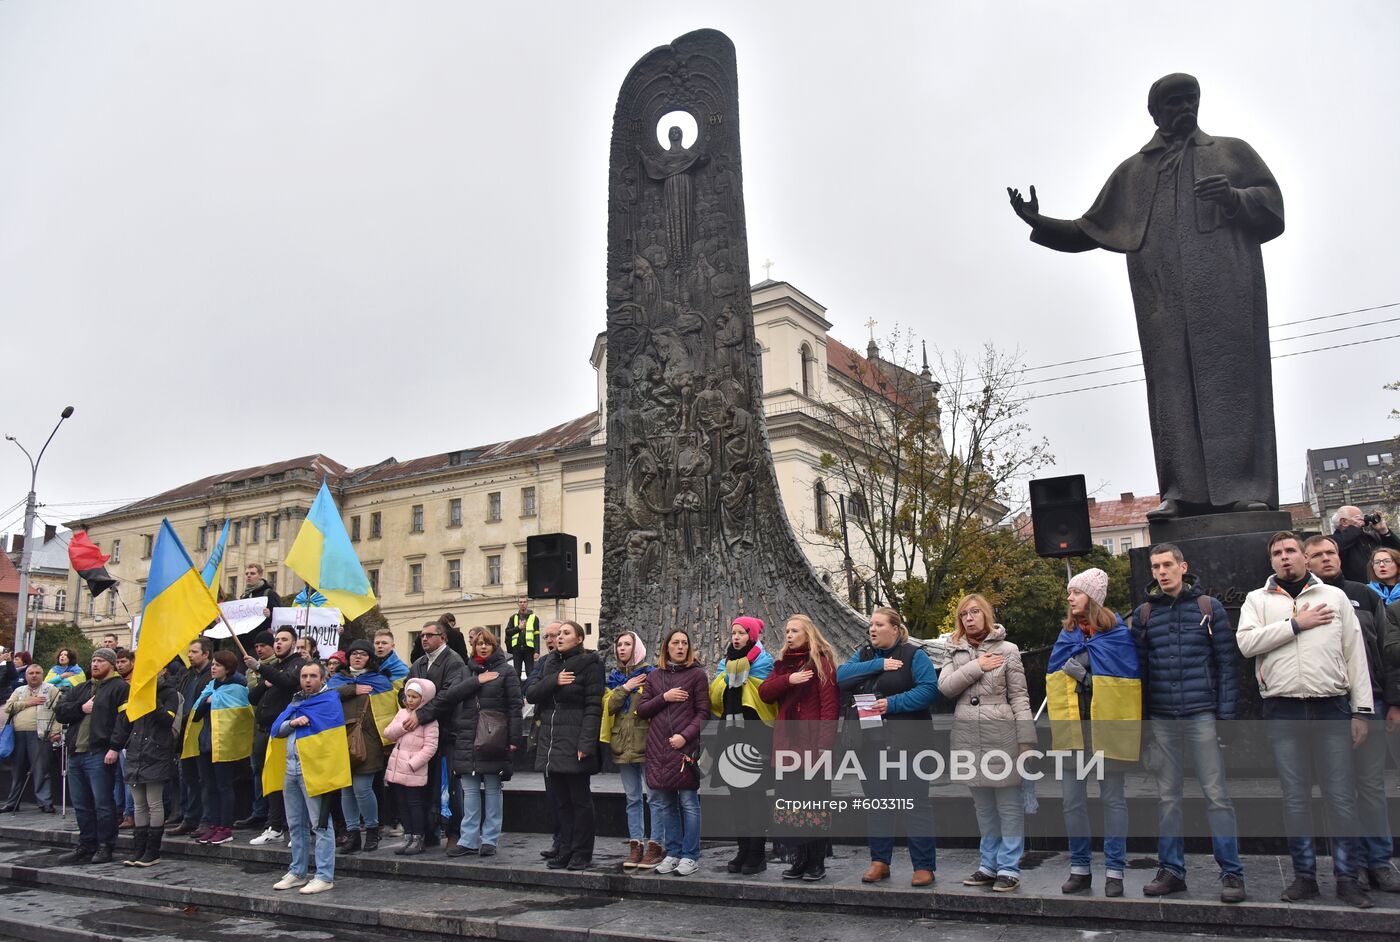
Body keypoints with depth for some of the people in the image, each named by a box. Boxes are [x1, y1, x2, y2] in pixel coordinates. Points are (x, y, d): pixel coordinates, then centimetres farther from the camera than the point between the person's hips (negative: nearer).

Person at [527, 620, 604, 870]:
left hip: (574, 743, -6)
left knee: (579, 800, 2)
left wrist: (586, 743, -20)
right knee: (558, 799, 10)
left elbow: (594, 706, -11)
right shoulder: (552, 665, 17)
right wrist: (554, 681, -10)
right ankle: (565, 851, 20)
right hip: (550, 743, 6)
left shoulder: (589, 665, -4)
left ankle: (582, 854, 12)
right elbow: (532, 694, 8)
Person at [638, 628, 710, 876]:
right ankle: (673, 853, 20)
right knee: (664, 804, 9)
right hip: (658, 749, 4)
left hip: (685, 747, -4)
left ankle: (690, 856, 7)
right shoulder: (654, 676, 13)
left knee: (689, 803, -1)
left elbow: (703, 712, -3)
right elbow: (642, 710, 9)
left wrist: (685, 735, -15)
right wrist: (664, 697, -6)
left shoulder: (697, 674, 2)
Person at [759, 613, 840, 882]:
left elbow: (830, 703, -11)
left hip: (812, 743, -6)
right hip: (787, 743, 6)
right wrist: (788, 680, -12)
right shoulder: (783, 662, 17)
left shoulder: (821, 661, -4)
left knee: (815, 802, 0)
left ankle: (816, 863, 8)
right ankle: (800, 860, 18)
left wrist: (825, 743, -18)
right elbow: (764, 692, 5)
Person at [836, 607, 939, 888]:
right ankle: (879, 862, 22)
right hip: (872, 741, 5)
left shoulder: (913, 654, -4)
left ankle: (924, 866, 6)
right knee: (877, 802, 12)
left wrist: (892, 703, -21)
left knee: (915, 801, -3)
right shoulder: (864, 654, 12)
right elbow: (842, 676, -4)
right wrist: (877, 665, -13)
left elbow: (929, 689, -16)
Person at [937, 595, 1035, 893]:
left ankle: (1009, 869, 7)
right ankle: (989, 865, 21)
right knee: (982, 806, 12)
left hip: (1001, 735, -4)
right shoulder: (955, 652, 12)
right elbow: (945, 687, -1)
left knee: (1009, 804, 0)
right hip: (968, 736, 4)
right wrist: (977, 667, -9)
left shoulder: (1007, 650, 1)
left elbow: (1019, 697, -2)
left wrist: (1026, 740, -7)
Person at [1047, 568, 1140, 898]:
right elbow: (1054, 672, 9)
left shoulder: (1117, 631, -2)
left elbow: (1129, 674, -6)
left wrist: (1084, 670, -10)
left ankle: (1114, 871, 11)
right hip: (1071, 725, 4)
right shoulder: (1067, 632, 12)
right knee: (1073, 800, 5)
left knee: (1113, 799, 4)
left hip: (1106, 722, -4)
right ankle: (1079, 868, 15)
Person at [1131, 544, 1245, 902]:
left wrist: (1226, 714, -6)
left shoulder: (1209, 607, 1)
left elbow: (1226, 662, 0)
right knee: (1167, 796, 8)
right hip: (1162, 719, 3)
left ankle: (1232, 872, 8)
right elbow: (1139, 668, 9)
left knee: (1216, 794, -1)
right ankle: (1171, 870, 16)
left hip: (1202, 715, -3)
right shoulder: (1144, 614, 8)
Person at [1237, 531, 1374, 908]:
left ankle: (1347, 877, 11)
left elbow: (1355, 654, 7)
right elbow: (1246, 642, -8)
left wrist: (1362, 709, 2)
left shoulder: (1334, 596, 10)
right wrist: (1297, 624, -10)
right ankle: (1304, 874, 15)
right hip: (1283, 712, 0)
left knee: (1342, 796, 0)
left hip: (1332, 708, 0)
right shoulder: (1258, 600, 9)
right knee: (1295, 798, 6)